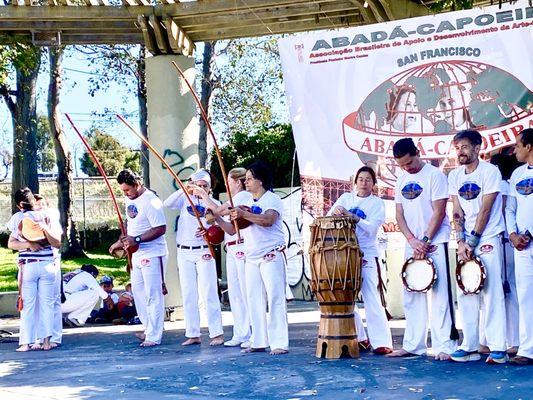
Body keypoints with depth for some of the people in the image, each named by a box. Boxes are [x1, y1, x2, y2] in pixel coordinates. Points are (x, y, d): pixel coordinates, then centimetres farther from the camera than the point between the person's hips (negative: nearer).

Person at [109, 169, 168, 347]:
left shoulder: (150, 201, -19)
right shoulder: (129, 199, 9)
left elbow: (161, 228, -23)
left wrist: (137, 239, -26)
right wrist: (122, 241, 13)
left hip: (152, 254, -9)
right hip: (136, 254, 10)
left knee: (153, 296, -5)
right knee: (138, 292, 15)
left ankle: (154, 336, 0)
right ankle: (149, 329, 26)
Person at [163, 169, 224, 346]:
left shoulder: (214, 204, 4)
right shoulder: (185, 199, 8)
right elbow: (167, 204, -8)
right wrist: (184, 190, -17)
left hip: (204, 253, -3)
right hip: (184, 252, 3)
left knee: (209, 293, -7)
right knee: (188, 295, 5)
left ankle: (217, 333, -4)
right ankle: (192, 334, 11)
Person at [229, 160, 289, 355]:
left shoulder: (272, 199, -4)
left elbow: (268, 220, -25)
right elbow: (236, 229, 23)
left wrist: (244, 214, -28)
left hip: (271, 256, -7)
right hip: (252, 257, 7)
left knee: (275, 298, -8)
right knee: (254, 300, 7)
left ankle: (279, 343, -8)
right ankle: (258, 341, 13)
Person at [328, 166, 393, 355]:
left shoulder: (377, 203, 4)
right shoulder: (345, 198, 13)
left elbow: (372, 227, -11)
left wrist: (353, 217, -25)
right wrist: (335, 212, -16)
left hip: (366, 255, -4)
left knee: (371, 298, -11)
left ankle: (382, 341, -11)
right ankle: (359, 338, 19)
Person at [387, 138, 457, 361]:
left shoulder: (434, 175, -6)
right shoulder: (402, 181, 13)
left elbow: (438, 212, -11)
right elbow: (399, 215, 10)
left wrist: (425, 241, -14)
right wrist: (412, 240, -5)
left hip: (435, 243, -7)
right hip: (412, 244, 7)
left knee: (439, 296, -7)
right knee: (412, 296, 9)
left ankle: (444, 346, -4)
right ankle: (413, 345, 16)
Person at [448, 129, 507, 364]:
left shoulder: (490, 172, -6)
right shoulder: (454, 176, 10)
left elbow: (485, 210, -11)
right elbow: (457, 213, 6)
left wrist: (472, 241, -13)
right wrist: (460, 242, -6)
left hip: (488, 239, -5)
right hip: (466, 242, 6)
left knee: (491, 292, -10)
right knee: (465, 294, 3)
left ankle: (497, 348, -9)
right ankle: (469, 346, 8)